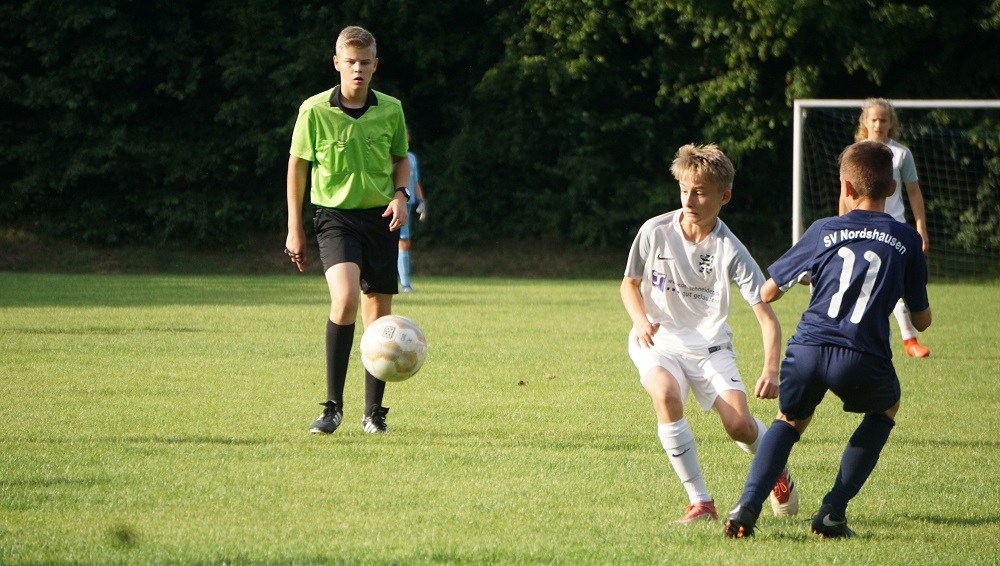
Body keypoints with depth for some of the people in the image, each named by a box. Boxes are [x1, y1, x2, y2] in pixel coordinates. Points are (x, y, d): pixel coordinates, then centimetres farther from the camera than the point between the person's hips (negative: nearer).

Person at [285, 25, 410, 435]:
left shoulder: (391, 109, 2)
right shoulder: (315, 110, -6)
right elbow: (297, 166, 2)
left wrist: (400, 195, -3)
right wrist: (294, 229, 2)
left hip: (380, 217, 4)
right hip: (336, 216, -3)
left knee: (378, 315, 7)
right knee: (345, 297, -26)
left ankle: (373, 411, 22)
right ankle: (333, 406, -18)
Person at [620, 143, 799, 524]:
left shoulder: (730, 250, -16)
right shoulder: (655, 232, -12)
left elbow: (766, 317, -16)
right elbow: (629, 284, 6)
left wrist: (771, 371, -32)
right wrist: (641, 321, -15)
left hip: (709, 344, 0)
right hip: (658, 341, 0)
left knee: (739, 424, -18)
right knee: (666, 395, -32)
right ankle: (700, 502, -22)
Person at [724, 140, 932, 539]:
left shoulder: (824, 231, 13)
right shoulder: (907, 240, 12)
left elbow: (767, 293, 19)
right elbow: (922, 321, 17)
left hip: (807, 350, 1)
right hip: (863, 359, -1)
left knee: (790, 420, 30)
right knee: (886, 406, 32)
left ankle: (748, 505, 4)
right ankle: (833, 512, 18)